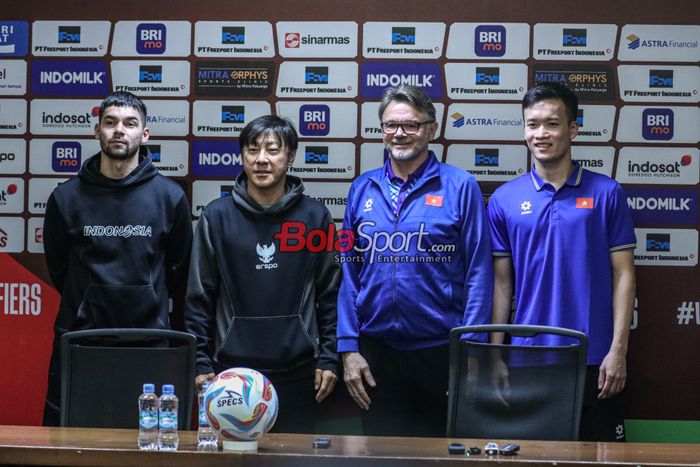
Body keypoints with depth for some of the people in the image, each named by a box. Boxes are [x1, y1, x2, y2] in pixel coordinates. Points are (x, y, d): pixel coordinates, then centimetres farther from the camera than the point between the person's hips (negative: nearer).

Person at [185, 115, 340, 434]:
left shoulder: (315, 216, 3)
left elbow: (331, 294, 6)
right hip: (232, 369, 0)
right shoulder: (217, 216, 2)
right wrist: (201, 363, -1)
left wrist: (329, 359, 0)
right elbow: (199, 297, 4)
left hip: (298, 371, 0)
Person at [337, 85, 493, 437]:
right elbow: (349, 271, 7)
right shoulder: (363, 189, 6)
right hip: (376, 351, 3)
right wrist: (348, 348, 1)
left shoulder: (460, 187, -3)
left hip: (442, 351, -3)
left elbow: (478, 273, -6)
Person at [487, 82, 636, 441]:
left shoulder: (606, 193, 1)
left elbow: (623, 275, 0)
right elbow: (501, 282, 7)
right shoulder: (504, 199, 5)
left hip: (593, 358, -1)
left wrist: (618, 350, -7)